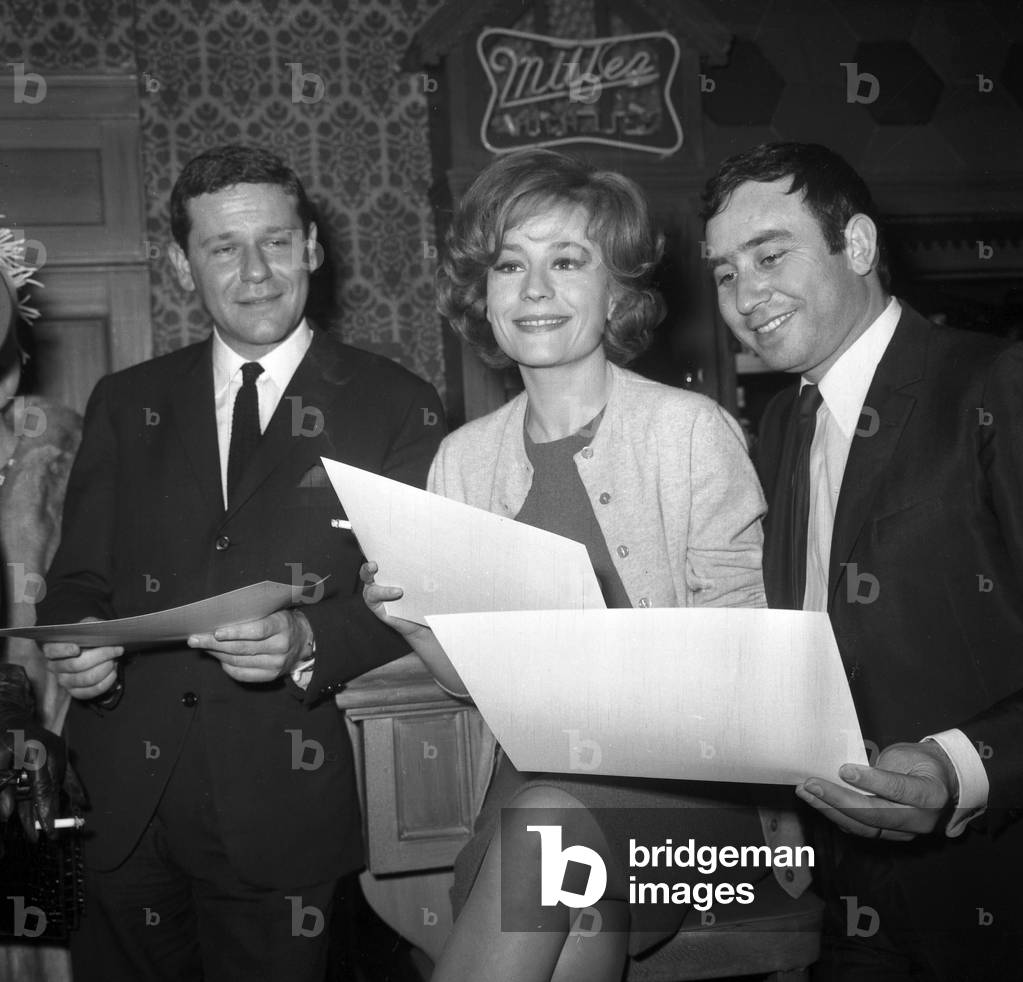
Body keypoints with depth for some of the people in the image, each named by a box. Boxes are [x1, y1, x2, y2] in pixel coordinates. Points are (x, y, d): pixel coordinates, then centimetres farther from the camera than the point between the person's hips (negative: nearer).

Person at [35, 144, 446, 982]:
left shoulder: (395, 408, -1)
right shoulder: (126, 404, 10)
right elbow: (78, 579, 10)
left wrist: (309, 642, -22)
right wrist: (75, 643, -12)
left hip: (288, 811, -2)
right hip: (126, 810, 3)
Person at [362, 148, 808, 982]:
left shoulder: (692, 430, -6)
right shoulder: (463, 458, 6)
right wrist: (416, 623, -10)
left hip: (680, 786, -2)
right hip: (533, 773, 2)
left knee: (548, 819, -28)